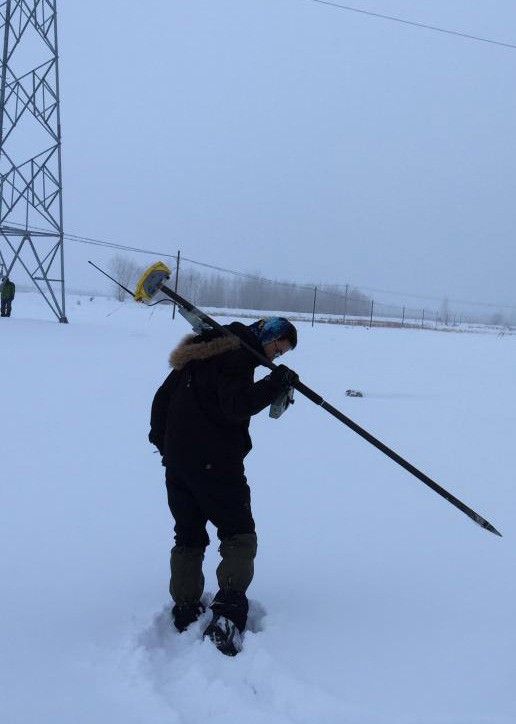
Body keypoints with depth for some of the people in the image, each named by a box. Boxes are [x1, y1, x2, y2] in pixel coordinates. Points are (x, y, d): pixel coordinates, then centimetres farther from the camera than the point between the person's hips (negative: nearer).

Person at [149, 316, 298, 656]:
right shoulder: (236, 357, -12)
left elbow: (163, 396, 21)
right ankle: (228, 612, -16)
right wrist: (276, 383, -22)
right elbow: (236, 405, -24)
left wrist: (161, 438, 28)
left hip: (177, 460, 8)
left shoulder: (203, 349, 17)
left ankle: (185, 613, 17)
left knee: (188, 536, 15)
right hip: (215, 462, -8)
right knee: (239, 535, -2)